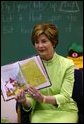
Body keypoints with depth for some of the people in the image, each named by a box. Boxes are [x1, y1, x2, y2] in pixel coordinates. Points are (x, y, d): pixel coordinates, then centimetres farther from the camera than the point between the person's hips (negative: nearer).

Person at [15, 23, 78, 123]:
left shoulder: (67, 65, -7)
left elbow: (65, 97, -13)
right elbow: (30, 101, -3)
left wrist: (43, 99, -31)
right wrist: (25, 102, -27)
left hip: (64, 111, -1)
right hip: (41, 111, 1)